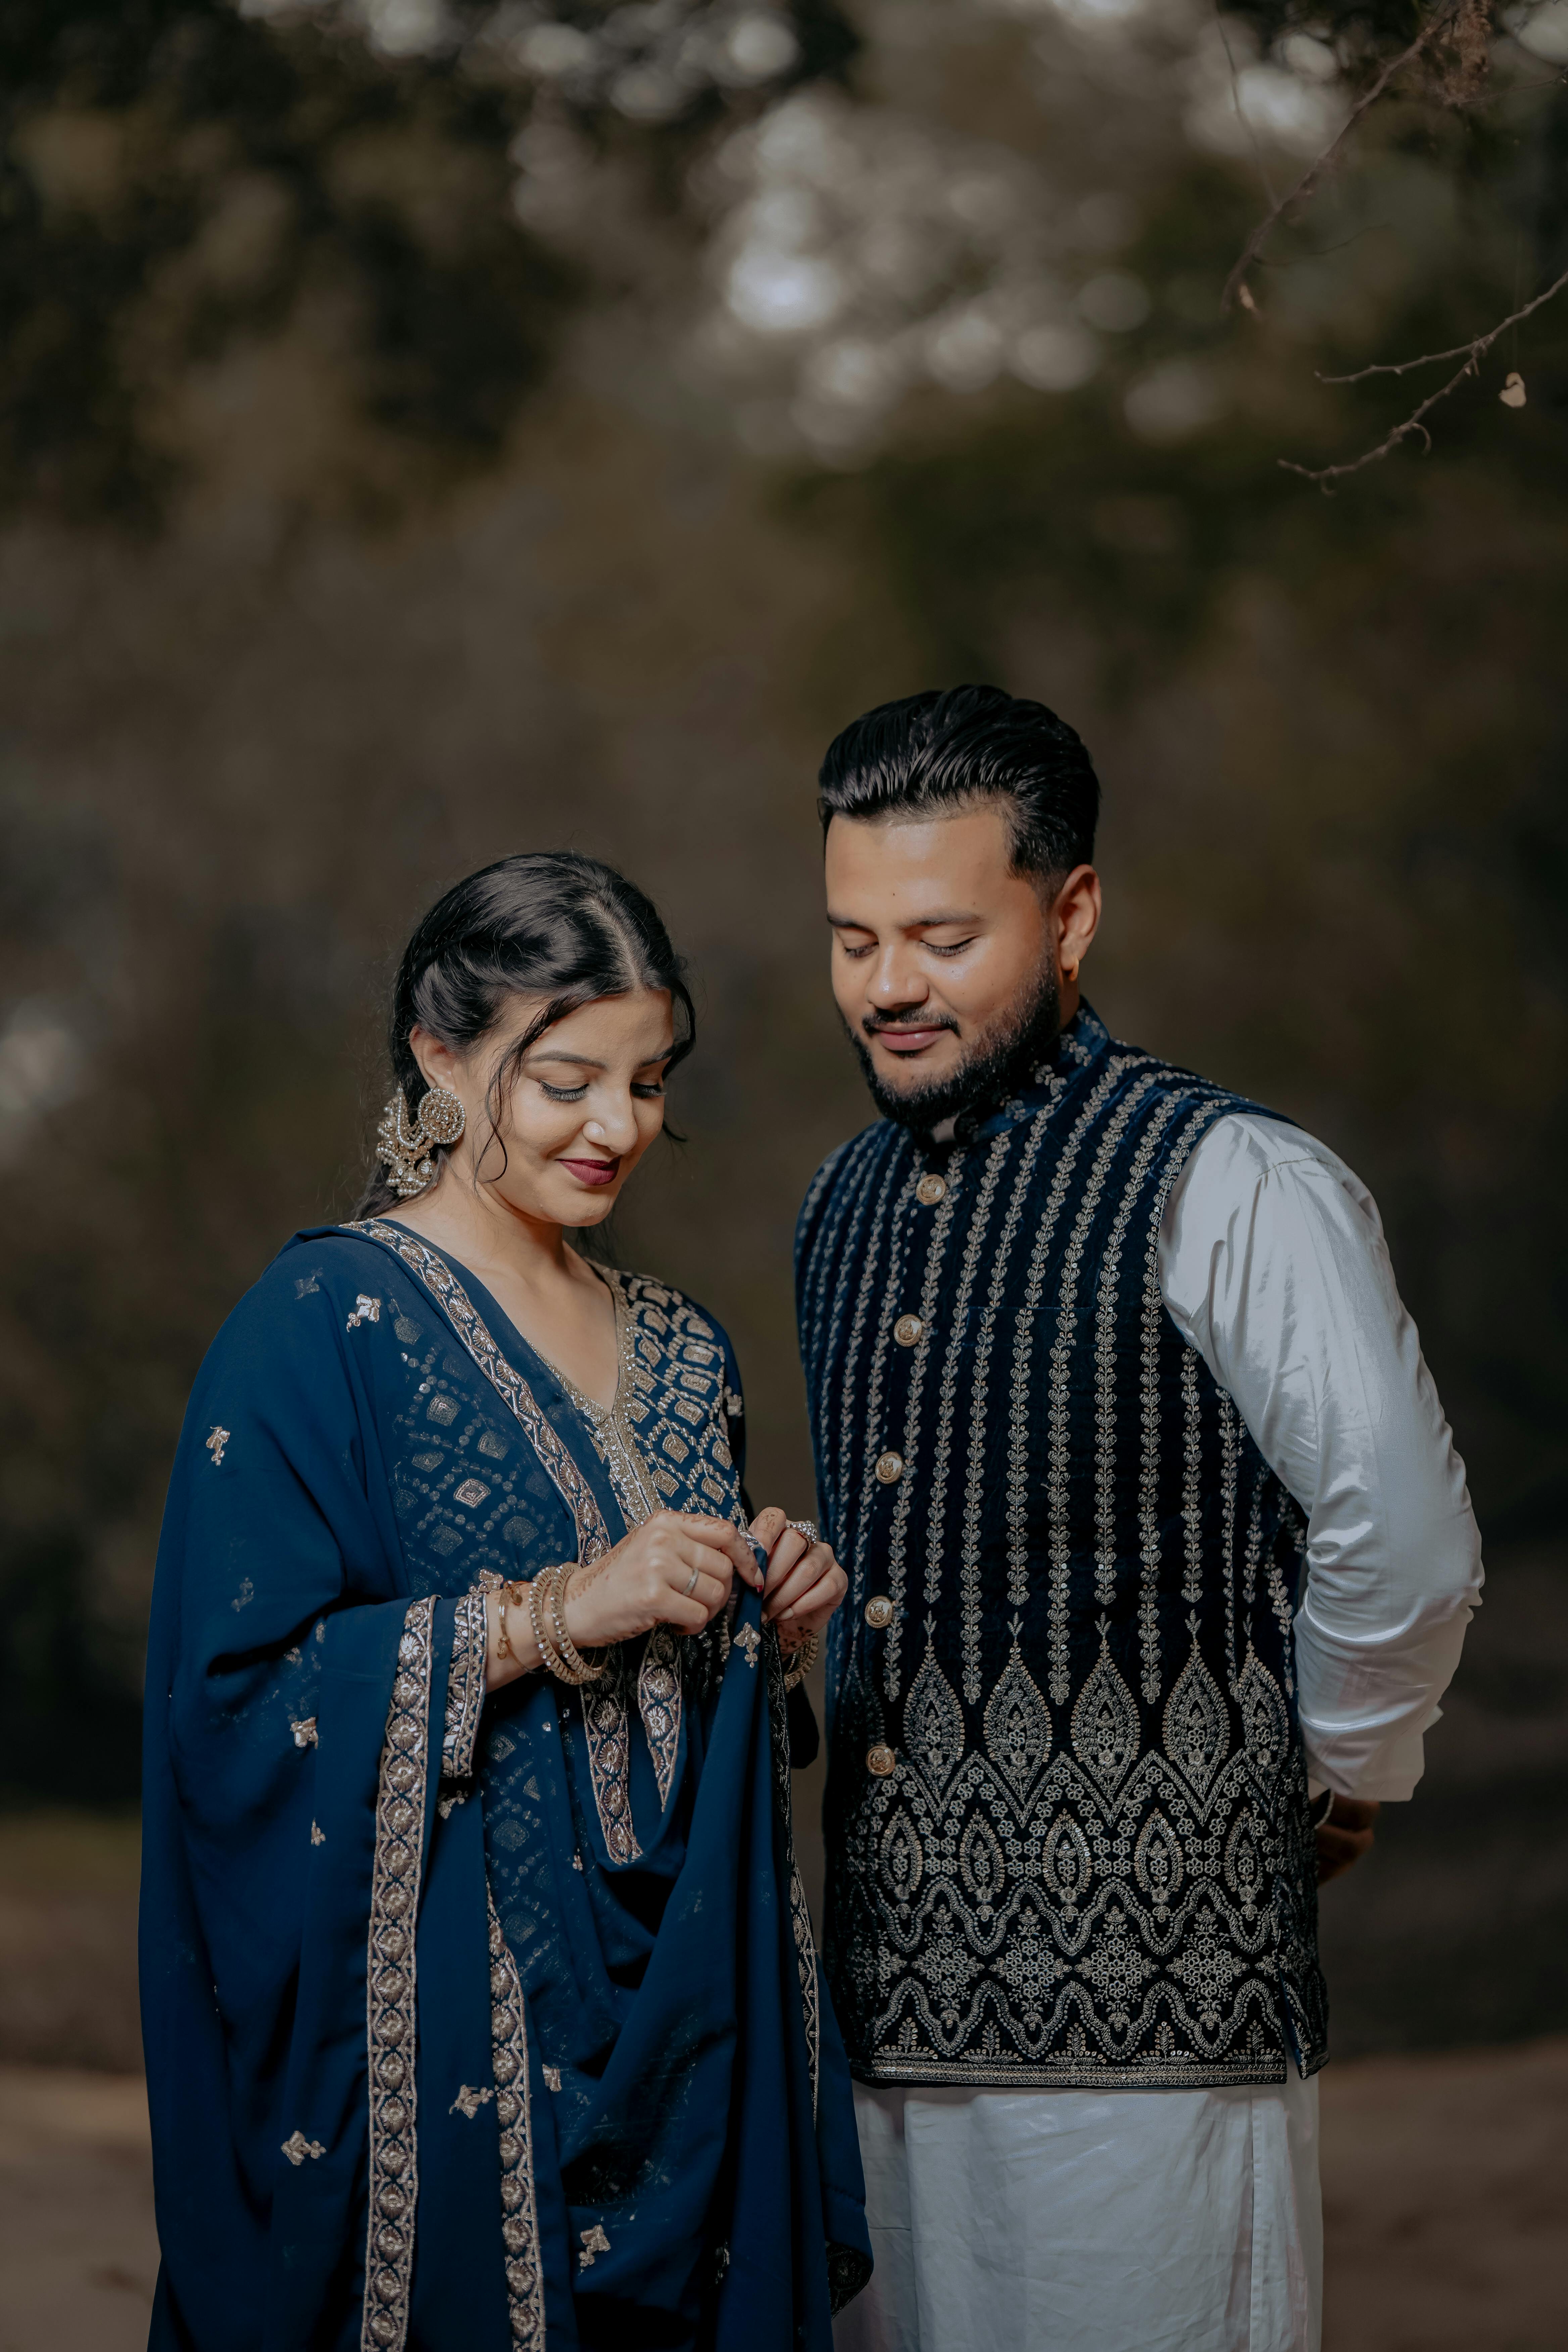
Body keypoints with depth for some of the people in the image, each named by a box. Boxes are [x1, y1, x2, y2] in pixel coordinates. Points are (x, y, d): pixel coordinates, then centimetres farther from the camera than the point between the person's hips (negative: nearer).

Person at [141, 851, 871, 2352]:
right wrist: (554, 1612, -19)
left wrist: (773, 1634, 0)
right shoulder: (329, 1322, -7)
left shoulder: (679, 1355, 14)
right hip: (440, 2028, -6)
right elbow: (242, 1688, -16)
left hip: (672, 2005, 6)